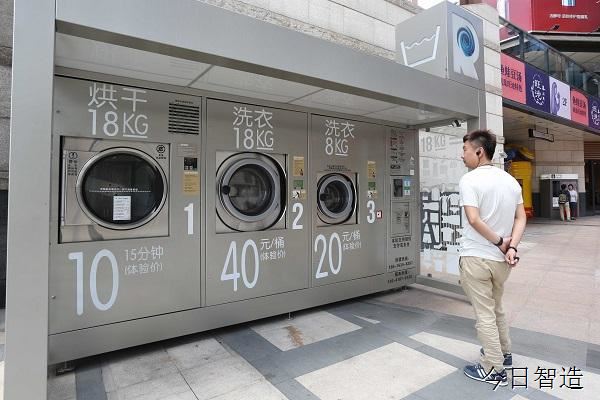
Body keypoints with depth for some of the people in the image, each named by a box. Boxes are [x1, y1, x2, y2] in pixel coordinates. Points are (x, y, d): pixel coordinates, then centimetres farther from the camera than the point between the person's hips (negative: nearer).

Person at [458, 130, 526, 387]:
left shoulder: (470, 180, -15)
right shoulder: (511, 181, 8)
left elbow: (474, 219, -24)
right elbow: (521, 218, 4)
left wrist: (499, 242, -12)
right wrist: (511, 246, -5)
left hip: (476, 258, -7)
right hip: (501, 259, 8)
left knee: (485, 315, 5)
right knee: (496, 309, 25)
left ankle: (494, 370, 16)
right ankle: (503, 354, 41)